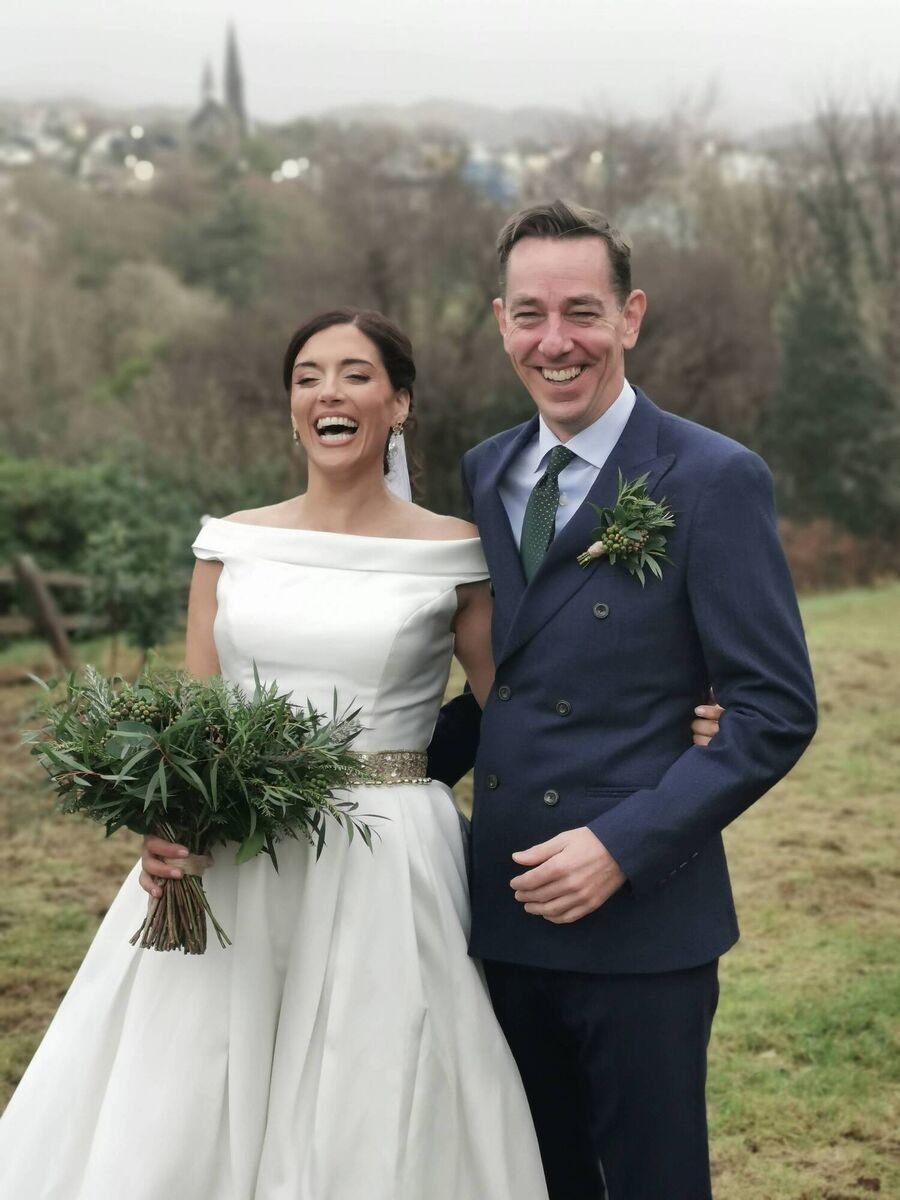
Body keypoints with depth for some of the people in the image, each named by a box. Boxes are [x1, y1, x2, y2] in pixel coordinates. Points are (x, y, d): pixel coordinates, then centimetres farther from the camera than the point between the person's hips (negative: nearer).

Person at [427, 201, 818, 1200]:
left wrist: (624, 845, -18)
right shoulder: (483, 475, 8)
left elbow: (775, 711, -12)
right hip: (508, 909, 5)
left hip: (641, 918, -5)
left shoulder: (715, 481, -10)